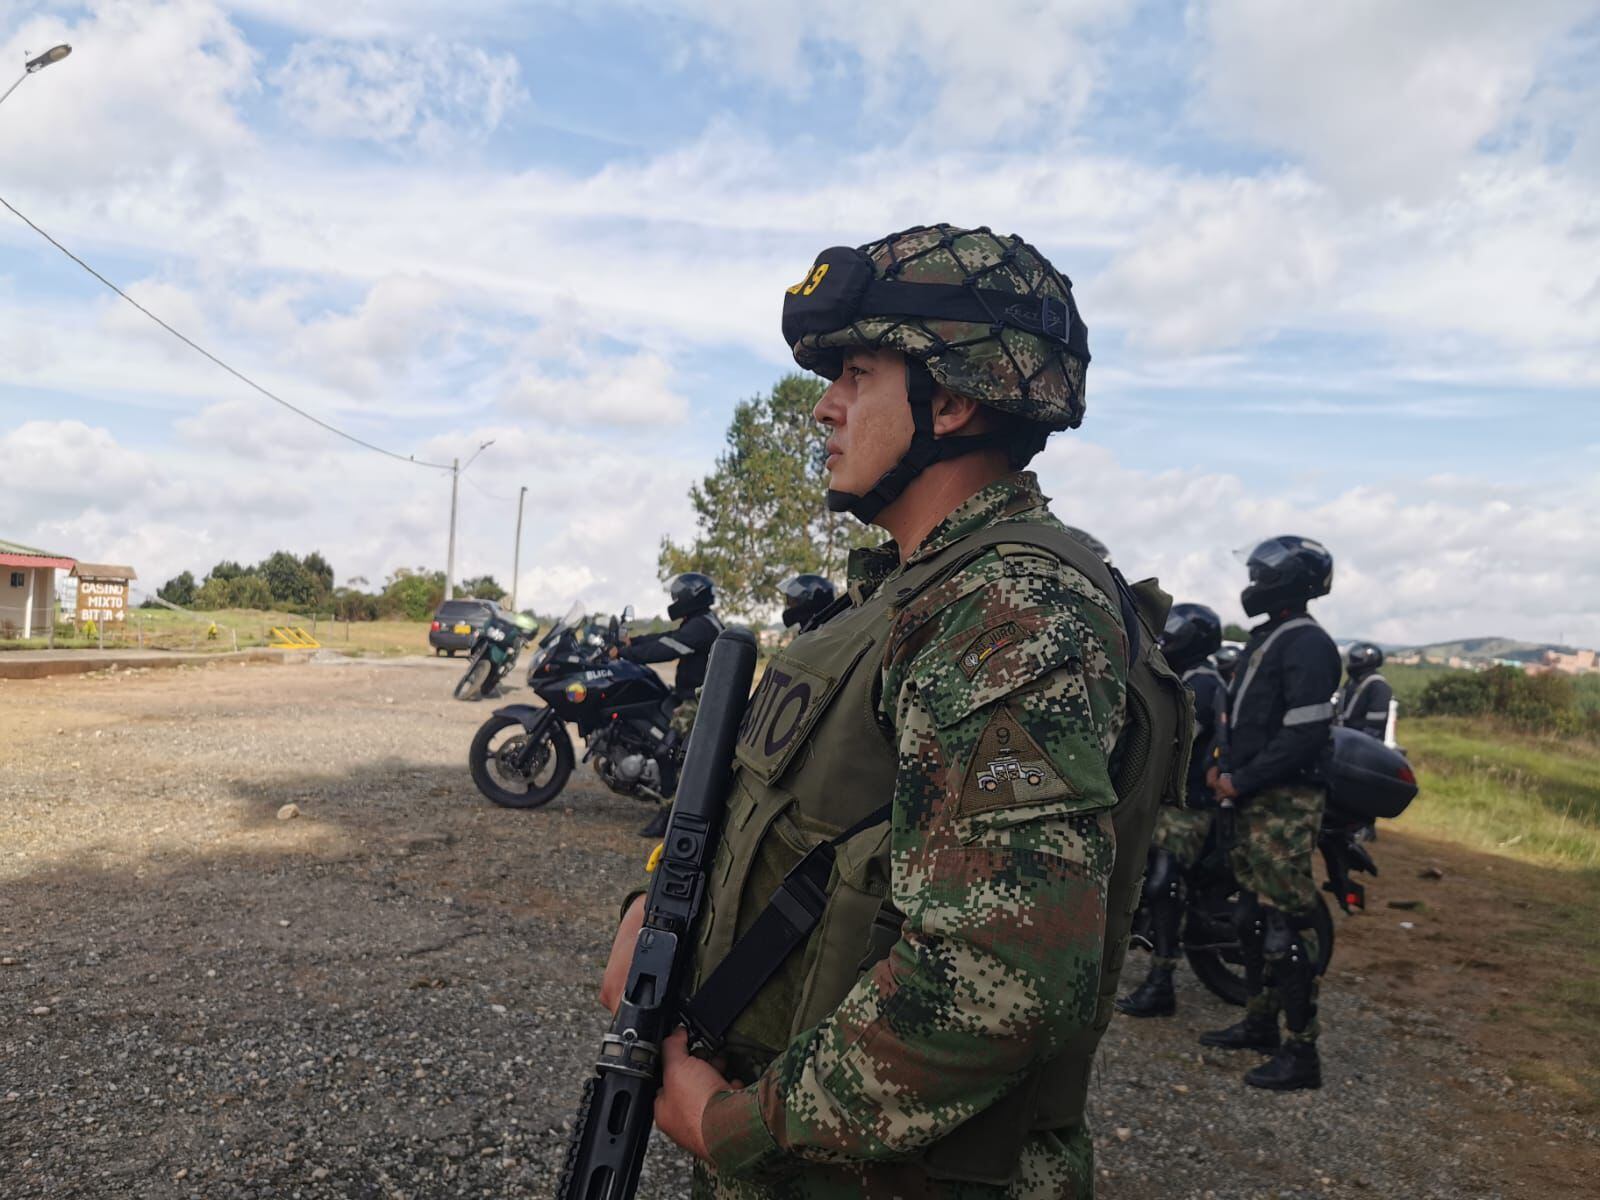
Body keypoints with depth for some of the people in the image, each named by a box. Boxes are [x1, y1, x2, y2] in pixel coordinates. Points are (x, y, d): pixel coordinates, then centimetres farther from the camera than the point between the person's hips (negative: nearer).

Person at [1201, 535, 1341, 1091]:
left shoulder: (1307, 645, -14)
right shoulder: (1266, 639, 17)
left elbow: (1304, 734, -22)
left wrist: (1243, 780, -17)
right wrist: (1226, 767, 10)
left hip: (1286, 804, -10)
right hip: (1254, 801, 10)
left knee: (1286, 924, -7)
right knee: (1253, 913, 17)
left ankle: (1301, 1052, 1)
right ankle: (1260, 1023, 30)